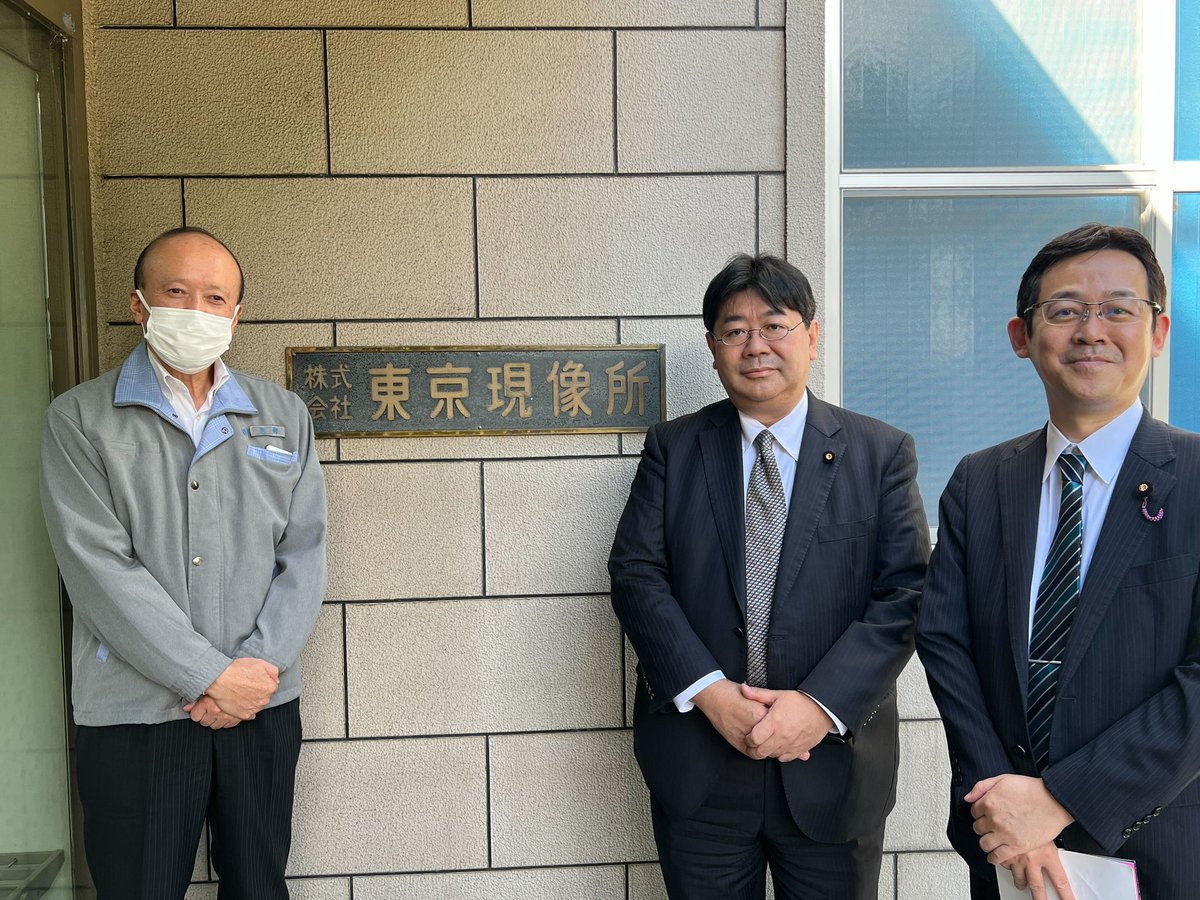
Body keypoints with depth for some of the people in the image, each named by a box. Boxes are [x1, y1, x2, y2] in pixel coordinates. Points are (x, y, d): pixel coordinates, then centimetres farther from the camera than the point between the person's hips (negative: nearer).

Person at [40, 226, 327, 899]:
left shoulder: (284, 416, 8)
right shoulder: (80, 419, -1)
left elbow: (303, 554, 3)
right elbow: (99, 568, -10)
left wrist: (259, 667, -11)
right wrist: (212, 675, -15)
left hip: (264, 706, 3)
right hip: (133, 713, -2)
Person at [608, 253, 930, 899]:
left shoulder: (881, 452, 1)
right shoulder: (673, 448, 3)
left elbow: (905, 594, -6)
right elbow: (635, 576, -4)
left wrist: (821, 705, -17)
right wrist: (710, 692, -16)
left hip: (835, 763, 0)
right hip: (697, 767, 1)